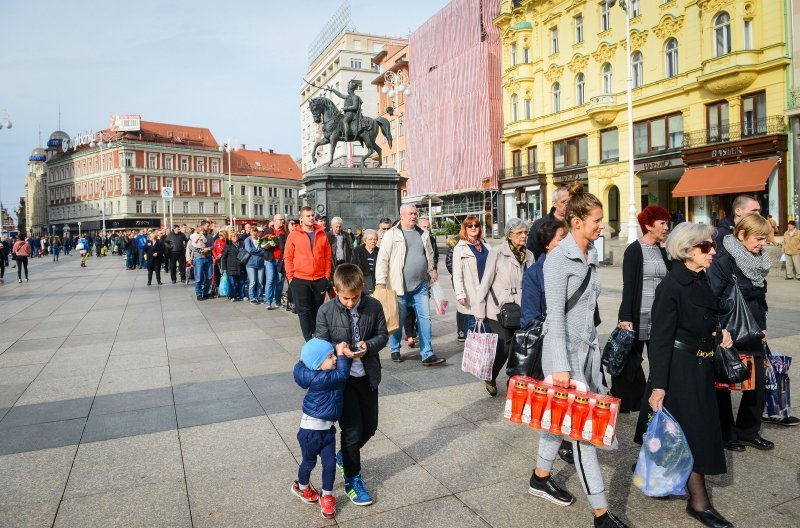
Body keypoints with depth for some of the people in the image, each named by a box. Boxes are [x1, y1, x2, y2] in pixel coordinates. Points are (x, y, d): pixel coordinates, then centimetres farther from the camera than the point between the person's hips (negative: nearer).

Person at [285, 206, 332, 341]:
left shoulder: (322, 234, 6)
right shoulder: (293, 235, -1)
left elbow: (327, 256, 9)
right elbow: (288, 258, 0)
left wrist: (327, 274, 4)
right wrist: (290, 277, -5)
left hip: (320, 279, 2)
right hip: (300, 280, -2)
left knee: (317, 309, 11)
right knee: (304, 310, 2)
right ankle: (309, 339, 7)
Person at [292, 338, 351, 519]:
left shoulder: (328, 374, -2)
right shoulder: (319, 379, -29)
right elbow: (342, 374, -30)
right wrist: (341, 354, -22)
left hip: (328, 429, 7)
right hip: (311, 429, -7)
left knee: (330, 463, 6)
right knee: (309, 462, 17)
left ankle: (327, 497, 25)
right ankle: (302, 488, 45)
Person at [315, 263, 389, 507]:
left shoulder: (374, 306, -8)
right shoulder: (326, 311, -12)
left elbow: (383, 335, 1)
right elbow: (321, 343, -6)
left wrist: (369, 346, -19)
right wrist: (337, 348, -27)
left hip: (368, 375, 4)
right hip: (342, 377, -3)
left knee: (370, 426, 15)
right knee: (352, 429, 0)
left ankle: (345, 456, 43)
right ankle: (352, 480, 21)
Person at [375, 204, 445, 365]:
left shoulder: (423, 234, 9)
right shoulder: (392, 234, -6)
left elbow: (430, 255, 22)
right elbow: (382, 259, -9)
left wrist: (431, 271, 23)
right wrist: (381, 282, -15)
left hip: (420, 285, 4)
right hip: (399, 286, -4)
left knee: (425, 318, 1)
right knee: (398, 320, 8)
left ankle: (427, 354, 6)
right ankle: (395, 350, 27)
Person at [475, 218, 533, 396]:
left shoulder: (529, 255, 5)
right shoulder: (497, 252, -8)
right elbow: (486, 281, -7)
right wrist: (479, 309, -7)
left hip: (520, 309, 4)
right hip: (499, 309, -4)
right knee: (504, 346, -5)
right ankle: (490, 378, 21)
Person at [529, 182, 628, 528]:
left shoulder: (591, 255, 8)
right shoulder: (559, 258, -16)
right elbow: (555, 315, -20)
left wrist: (593, 344, 18)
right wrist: (560, 366, -23)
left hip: (588, 347, 8)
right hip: (565, 351, -8)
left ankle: (541, 477, 36)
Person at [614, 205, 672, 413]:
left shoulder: (663, 250, 11)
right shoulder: (634, 250, -6)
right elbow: (628, 286, -11)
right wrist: (625, 317, -17)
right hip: (639, 316, -5)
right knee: (630, 360, 4)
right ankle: (621, 402, 16)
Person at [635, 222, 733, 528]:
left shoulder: (701, 280, 5)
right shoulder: (671, 286, -20)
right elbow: (660, 338, -22)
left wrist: (720, 331, 6)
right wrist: (658, 385, -23)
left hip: (700, 366, 9)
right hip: (679, 367, -9)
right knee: (695, 432, -1)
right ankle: (698, 502, 13)